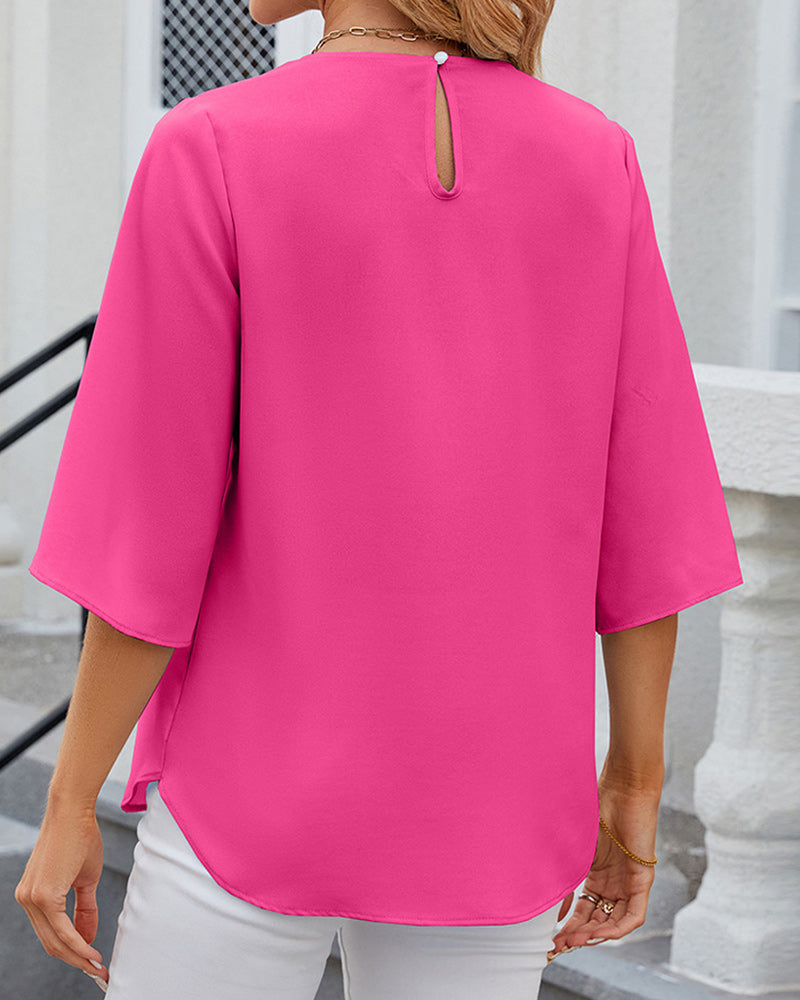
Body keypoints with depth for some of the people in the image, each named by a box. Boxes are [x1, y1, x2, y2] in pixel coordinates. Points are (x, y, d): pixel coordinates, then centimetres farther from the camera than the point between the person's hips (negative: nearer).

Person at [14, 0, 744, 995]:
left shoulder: (211, 155, -14)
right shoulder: (596, 158, -3)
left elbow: (151, 538, -12)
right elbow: (642, 517, -1)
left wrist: (70, 803, -3)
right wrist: (634, 782, 9)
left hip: (257, 800, -3)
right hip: (491, 817, 3)